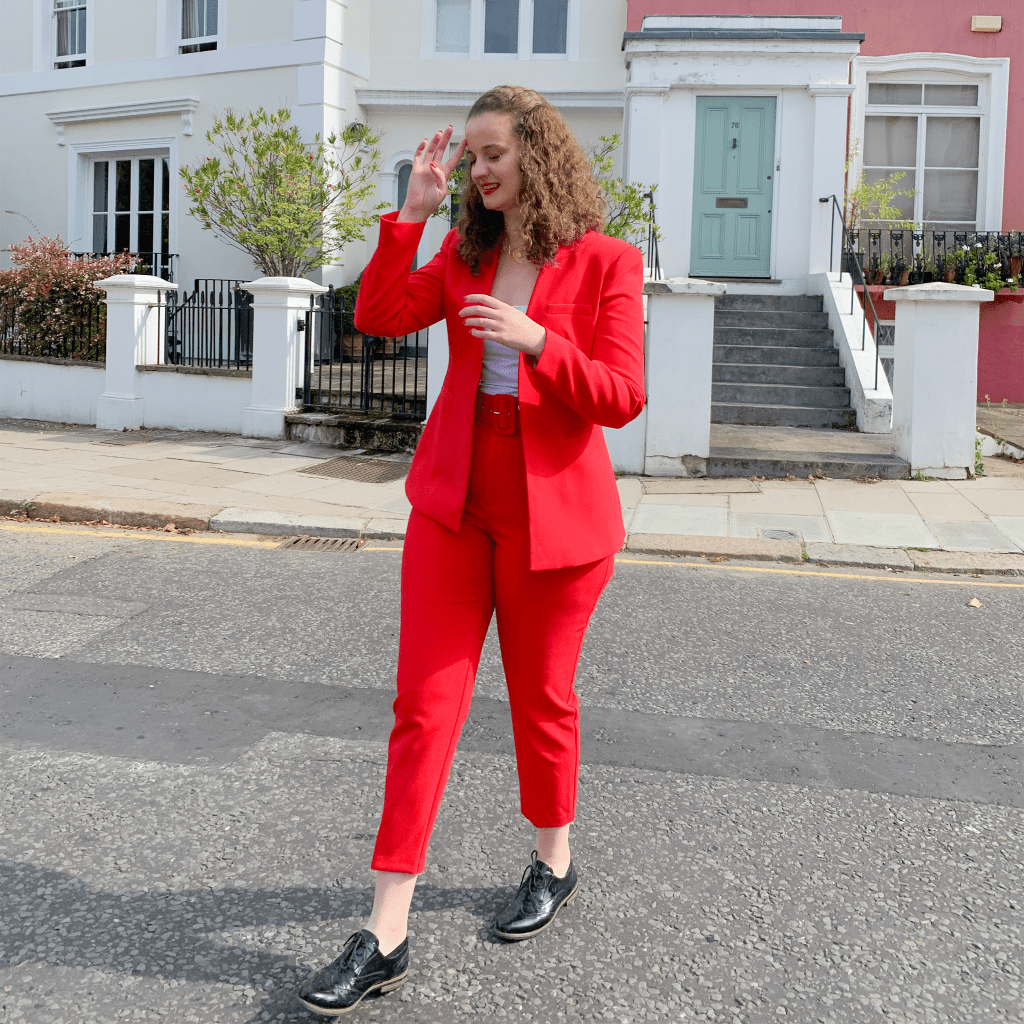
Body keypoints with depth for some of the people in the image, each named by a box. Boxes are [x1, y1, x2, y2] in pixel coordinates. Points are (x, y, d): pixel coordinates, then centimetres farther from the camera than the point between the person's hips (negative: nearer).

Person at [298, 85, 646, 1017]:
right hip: (454, 503, 4)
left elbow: (621, 398, -10)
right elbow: (379, 317, 1)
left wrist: (535, 340, -23)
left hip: (555, 512, -4)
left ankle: (554, 863, 37)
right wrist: (410, 215, -4)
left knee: (542, 698, 11)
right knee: (424, 705, 1)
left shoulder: (606, 263, -5)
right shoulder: (466, 253, 10)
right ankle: (388, 933, 7)